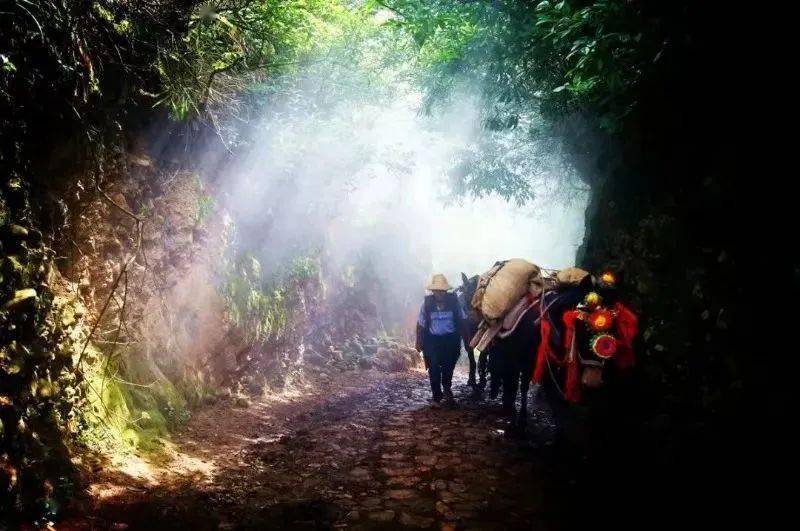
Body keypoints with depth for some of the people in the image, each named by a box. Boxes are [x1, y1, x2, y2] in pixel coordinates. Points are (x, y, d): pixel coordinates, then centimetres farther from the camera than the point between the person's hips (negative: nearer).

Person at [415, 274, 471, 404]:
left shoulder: (454, 302, -7)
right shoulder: (427, 304, -7)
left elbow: (462, 321, 2)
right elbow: (420, 325, 1)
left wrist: (466, 339, 3)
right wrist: (419, 342, 1)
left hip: (451, 340, 1)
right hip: (432, 340, -1)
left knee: (448, 367, 10)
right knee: (434, 369, -5)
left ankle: (446, 388, 40)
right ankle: (437, 396, 11)